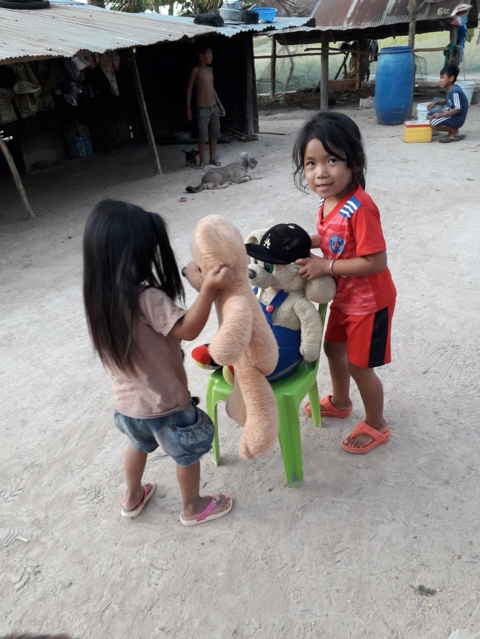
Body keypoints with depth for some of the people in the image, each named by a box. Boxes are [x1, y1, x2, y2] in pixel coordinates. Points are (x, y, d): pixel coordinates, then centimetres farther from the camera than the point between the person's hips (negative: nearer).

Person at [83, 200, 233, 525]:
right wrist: (209, 289, -44)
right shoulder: (147, 299, -31)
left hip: (127, 401, 7)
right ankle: (193, 507, 41)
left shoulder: (99, 295, -8)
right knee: (188, 455, 19)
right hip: (165, 404, -7)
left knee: (139, 445, 34)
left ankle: (133, 498, 53)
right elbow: (188, 329, -36)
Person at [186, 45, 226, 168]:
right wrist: (188, 108, -11)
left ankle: (213, 158, 21)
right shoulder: (195, 70, -8)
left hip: (214, 107, 7)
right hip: (203, 109, -7)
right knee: (203, 136, -4)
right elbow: (189, 89, -6)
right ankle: (202, 161, 6)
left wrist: (220, 104, 20)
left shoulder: (210, 69, 11)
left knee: (214, 134, 10)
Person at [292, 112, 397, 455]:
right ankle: (340, 402, 51)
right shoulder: (328, 201, -5)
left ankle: (376, 425, 33)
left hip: (369, 302, -8)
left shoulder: (360, 208, -31)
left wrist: (326, 266, -29)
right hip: (344, 297, 9)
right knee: (333, 347, 24)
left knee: (359, 365, 6)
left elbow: (376, 261, -32)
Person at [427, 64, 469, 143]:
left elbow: (458, 109, -26)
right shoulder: (451, 89, 7)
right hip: (451, 115, 11)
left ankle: (454, 131, -4)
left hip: (457, 119, -11)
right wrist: (436, 102, 12)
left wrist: (441, 114, -25)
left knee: (434, 123, -28)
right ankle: (452, 131, 9)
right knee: (429, 116, 15)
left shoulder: (454, 91, -22)